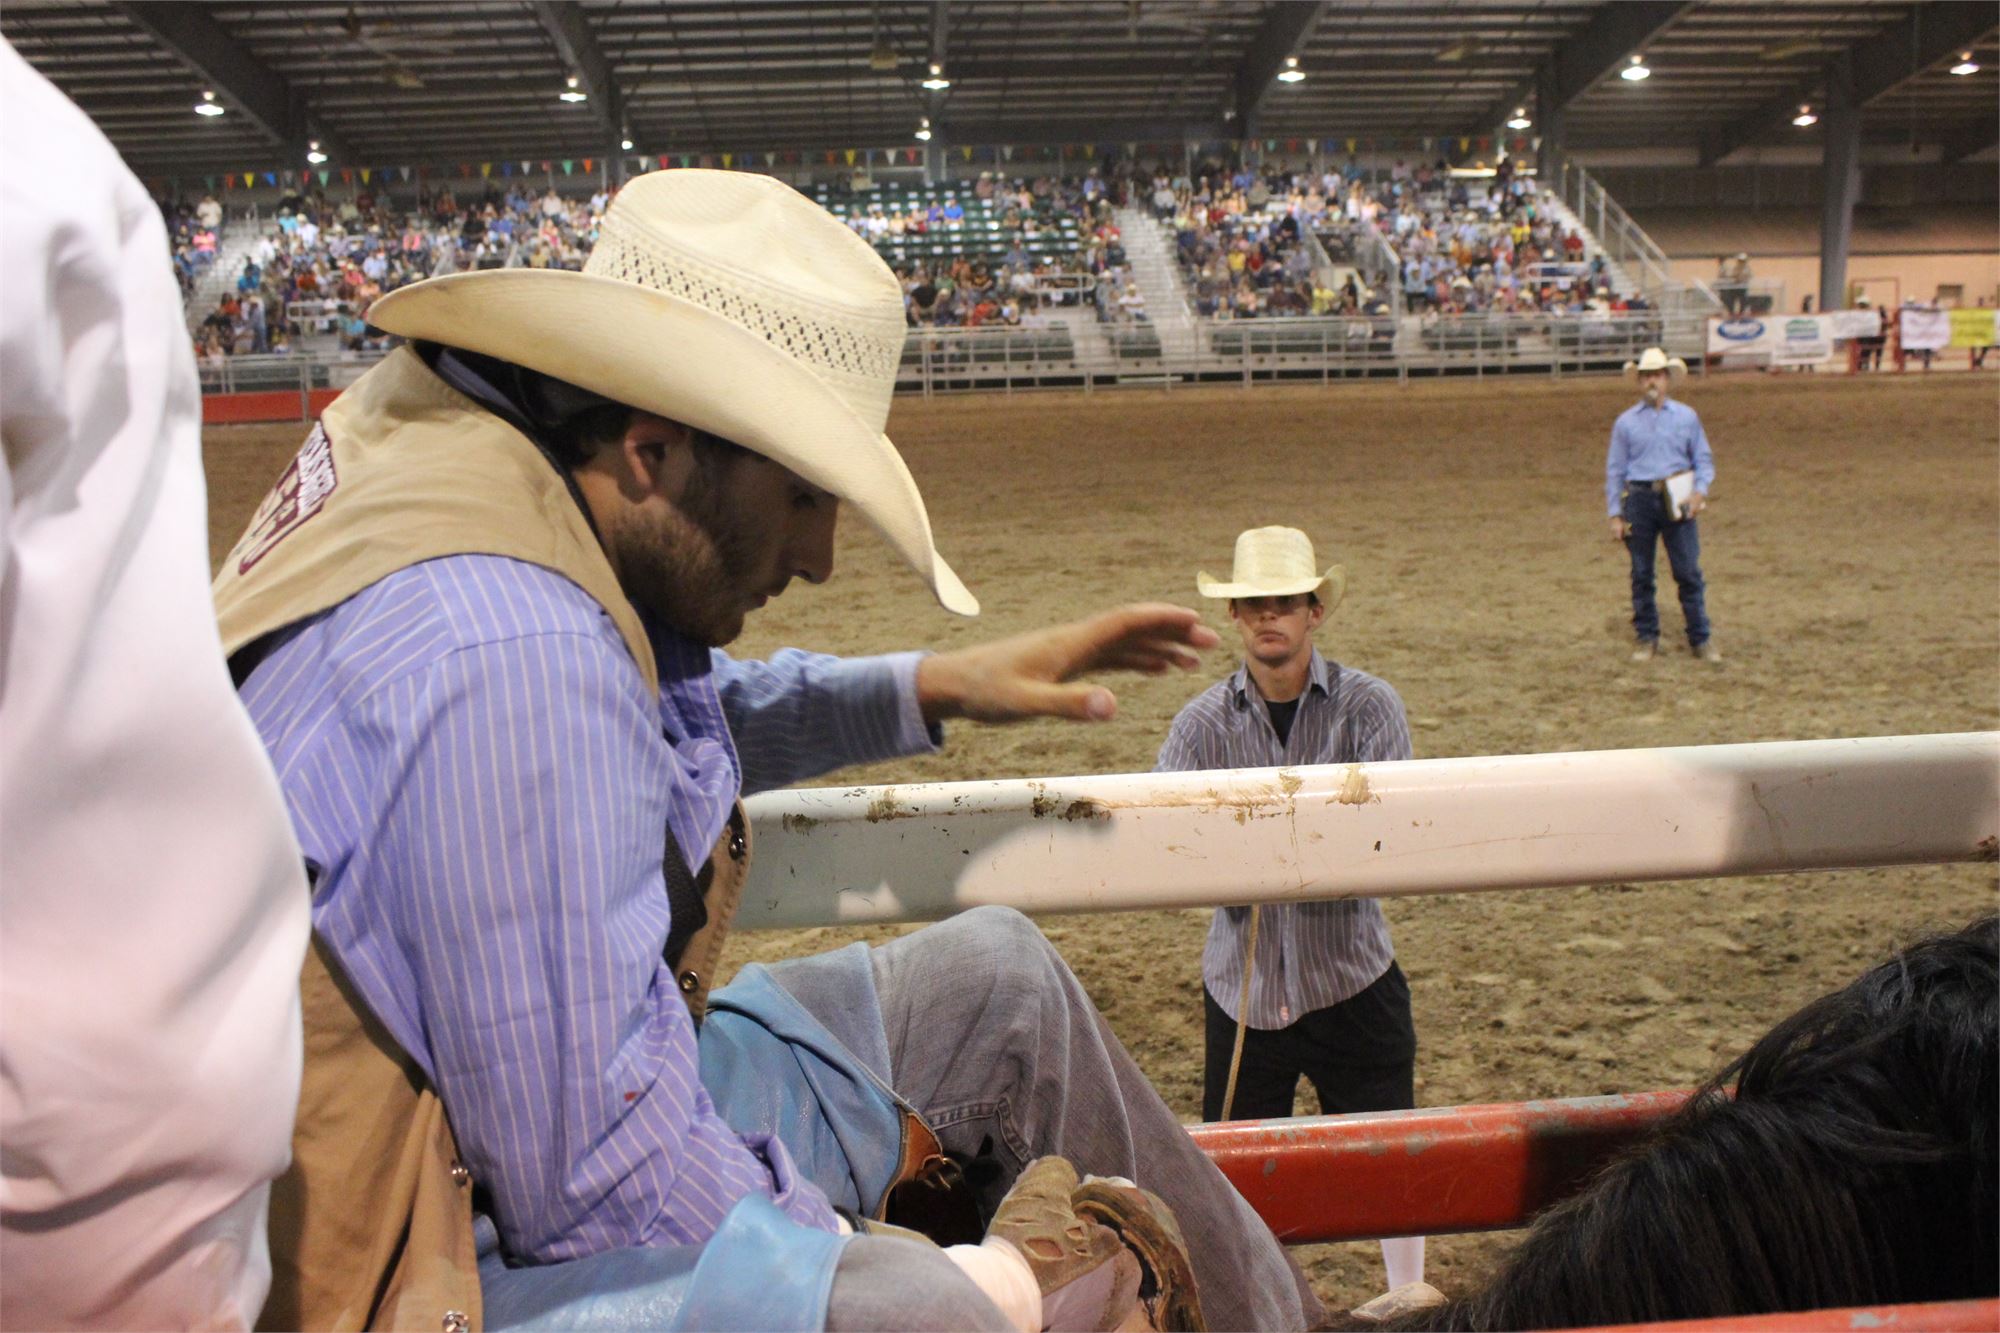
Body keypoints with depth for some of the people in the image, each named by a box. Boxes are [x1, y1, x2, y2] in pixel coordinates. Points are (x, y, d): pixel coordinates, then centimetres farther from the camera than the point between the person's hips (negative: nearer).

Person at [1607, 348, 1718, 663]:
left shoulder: (1686, 417, 5)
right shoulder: (1626, 422, 5)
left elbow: (1703, 459, 8)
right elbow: (1614, 470, 6)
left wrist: (1700, 491, -10)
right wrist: (1615, 514, 2)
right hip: (1639, 498, 1)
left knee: (1688, 572, -1)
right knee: (1641, 574, 6)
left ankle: (1701, 638, 8)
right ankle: (1646, 638, 17)